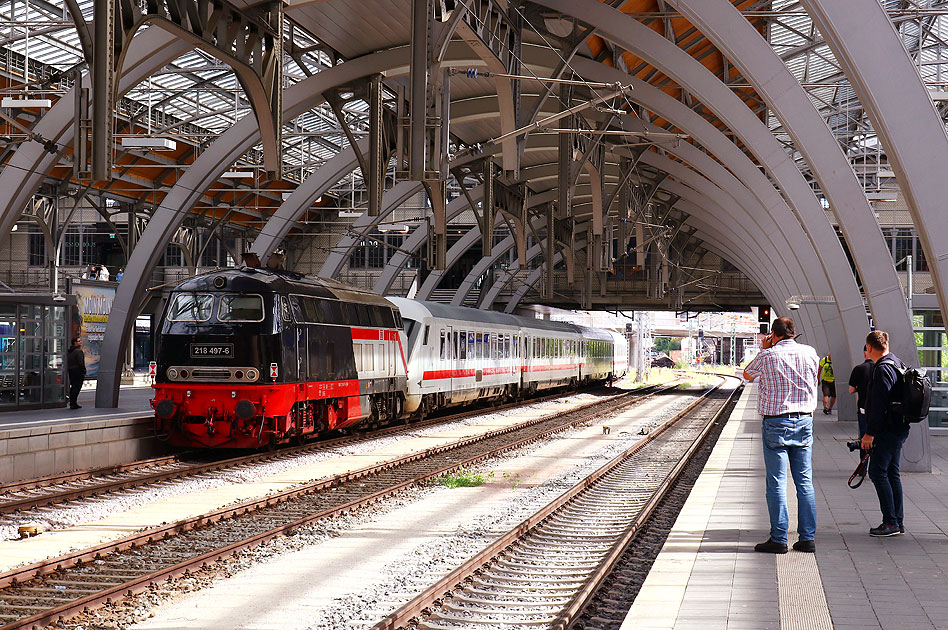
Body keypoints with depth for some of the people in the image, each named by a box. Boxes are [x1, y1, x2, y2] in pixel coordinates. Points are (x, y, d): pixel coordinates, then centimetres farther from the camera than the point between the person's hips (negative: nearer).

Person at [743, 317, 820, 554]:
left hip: (776, 423, -4)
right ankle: (807, 537, 9)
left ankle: (779, 539, -2)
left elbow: (747, 374, 11)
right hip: (804, 421, 4)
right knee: (805, 481, 8)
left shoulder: (767, 356, -8)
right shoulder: (809, 352, 2)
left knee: (777, 482, -1)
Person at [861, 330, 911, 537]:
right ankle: (897, 522, 15)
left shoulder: (883, 369, -16)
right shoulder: (898, 364, 15)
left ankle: (891, 522, -9)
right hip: (899, 429, 10)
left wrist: (870, 433, -19)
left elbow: (879, 405, -21)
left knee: (878, 473, -7)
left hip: (888, 431, -10)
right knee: (892, 473, 13)